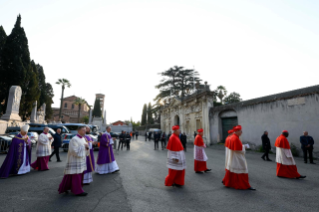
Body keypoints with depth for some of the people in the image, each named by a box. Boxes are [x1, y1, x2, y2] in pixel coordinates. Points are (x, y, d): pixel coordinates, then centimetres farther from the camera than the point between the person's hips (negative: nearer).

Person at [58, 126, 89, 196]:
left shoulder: (83, 139, 9)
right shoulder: (74, 139, -17)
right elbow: (74, 151, -21)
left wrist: (87, 147, -7)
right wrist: (83, 146, -16)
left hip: (81, 161, 9)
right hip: (75, 161, -9)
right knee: (76, 176, -1)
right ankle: (78, 191, 9)